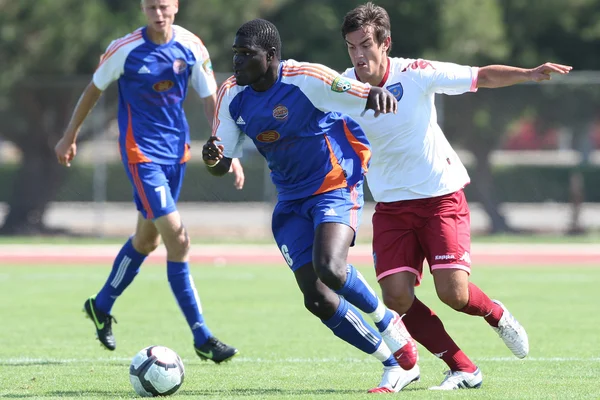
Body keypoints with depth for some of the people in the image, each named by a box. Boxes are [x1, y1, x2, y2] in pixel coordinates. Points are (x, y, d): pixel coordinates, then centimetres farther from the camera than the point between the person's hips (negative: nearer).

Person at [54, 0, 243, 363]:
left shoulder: (191, 47, -4)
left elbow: (211, 100, 5)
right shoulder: (126, 50, -13)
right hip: (142, 153, -6)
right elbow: (94, 90, 2)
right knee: (178, 241, -15)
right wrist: (70, 137, 10)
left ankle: (101, 306, 41)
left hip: (176, 151, 6)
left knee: (148, 238, 19)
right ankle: (202, 339, -12)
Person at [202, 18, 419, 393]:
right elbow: (222, 165, 2)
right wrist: (212, 158, -22)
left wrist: (381, 95, -44)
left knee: (329, 267, -31)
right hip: (292, 200, 6)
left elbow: (369, 97, -19)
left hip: (337, 185, -6)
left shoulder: (306, 79, -20)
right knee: (318, 299, -5)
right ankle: (395, 363, 11)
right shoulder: (232, 95, -3)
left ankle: (388, 322, -1)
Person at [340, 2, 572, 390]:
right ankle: (463, 370, 1)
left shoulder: (415, 74, -14)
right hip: (391, 206, 3)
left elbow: (483, 76, -9)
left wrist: (528, 74, -25)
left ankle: (498, 315, 21)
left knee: (453, 292, -15)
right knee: (396, 296, -13)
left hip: (441, 195, -3)